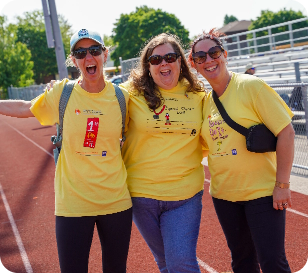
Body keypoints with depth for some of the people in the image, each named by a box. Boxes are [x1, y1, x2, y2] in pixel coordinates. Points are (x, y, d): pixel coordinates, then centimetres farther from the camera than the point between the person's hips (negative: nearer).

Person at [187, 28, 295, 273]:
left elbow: (286, 132, -14)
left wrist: (282, 185, -16)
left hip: (262, 192, -6)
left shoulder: (251, 86, -11)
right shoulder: (205, 101, 6)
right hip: (224, 194, 6)